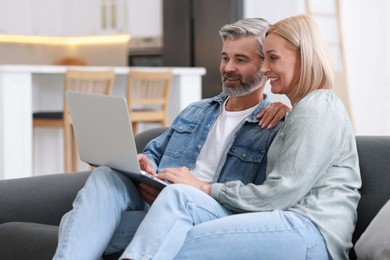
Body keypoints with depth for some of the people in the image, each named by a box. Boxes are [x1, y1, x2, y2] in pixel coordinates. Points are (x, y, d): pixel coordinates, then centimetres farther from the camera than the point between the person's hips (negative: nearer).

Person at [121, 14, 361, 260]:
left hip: (311, 232, -8)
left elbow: (281, 193, -11)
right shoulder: (302, 110, 28)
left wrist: (205, 189, -3)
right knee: (178, 195, -15)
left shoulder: (318, 108, -3)